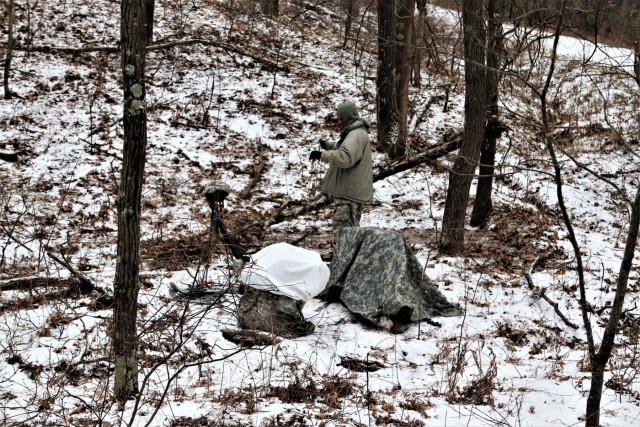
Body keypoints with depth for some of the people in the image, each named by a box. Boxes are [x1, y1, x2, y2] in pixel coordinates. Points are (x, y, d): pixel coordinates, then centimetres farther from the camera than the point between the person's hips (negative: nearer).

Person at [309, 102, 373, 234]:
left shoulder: (356, 135, -19)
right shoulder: (355, 132, 16)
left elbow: (345, 158, -34)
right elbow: (343, 150, 33)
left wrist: (322, 155, -31)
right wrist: (328, 146, 21)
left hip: (349, 191, -11)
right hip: (353, 191, 11)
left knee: (342, 229, -12)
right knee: (352, 226, 18)